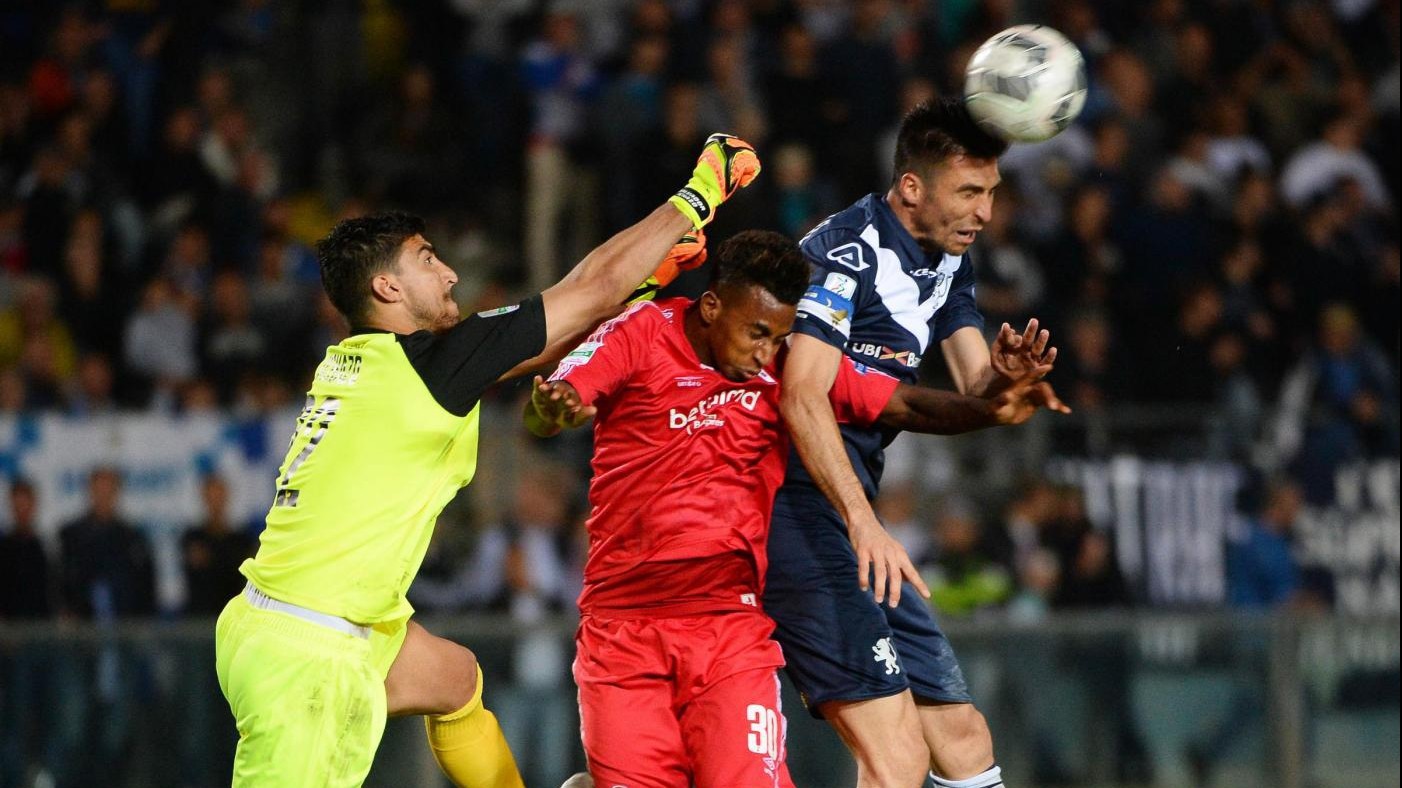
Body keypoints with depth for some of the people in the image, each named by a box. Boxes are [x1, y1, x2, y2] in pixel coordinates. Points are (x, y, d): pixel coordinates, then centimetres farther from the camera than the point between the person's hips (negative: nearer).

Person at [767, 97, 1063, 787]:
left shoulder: (949, 262, 15)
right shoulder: (846, 249, -14)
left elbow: (974, 394, 12)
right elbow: (802, 396, -24)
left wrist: (1004, 377, -13)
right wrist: (863, 521, -35)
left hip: (850, 522, 10)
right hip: (800, 513, -10)